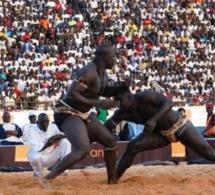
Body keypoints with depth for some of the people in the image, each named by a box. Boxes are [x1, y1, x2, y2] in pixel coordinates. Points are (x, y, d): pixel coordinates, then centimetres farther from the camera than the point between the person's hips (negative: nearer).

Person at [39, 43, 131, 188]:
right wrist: (98, 104, -30)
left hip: (83, 115, 10)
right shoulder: (89, 72, -24)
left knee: (111, 142, 14)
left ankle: (112, 180, 31)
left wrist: (122, 86, 5)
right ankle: (47, 180, -29)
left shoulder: (103, 73, 7)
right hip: (67, 114, -10)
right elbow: (71, 94, -31)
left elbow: (106, 92, 25)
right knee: (83, 150, -31)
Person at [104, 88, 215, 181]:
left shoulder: (144, 97, -28)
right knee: (133, 147, -12)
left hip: (180, 126, -5)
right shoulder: (123, 113, -12)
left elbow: (169, 102, -35)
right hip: (161, 133, 5)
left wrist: (154, 120, -45)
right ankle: (114, 179, -3)